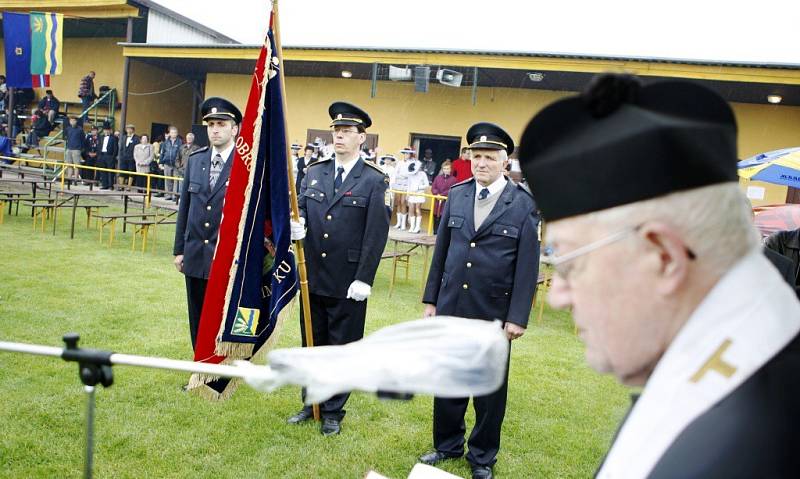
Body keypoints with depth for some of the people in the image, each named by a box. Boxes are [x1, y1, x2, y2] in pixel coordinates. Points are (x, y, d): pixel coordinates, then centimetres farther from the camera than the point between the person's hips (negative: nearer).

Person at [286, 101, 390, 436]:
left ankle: (333, 412, 24)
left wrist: (364, 279, -14)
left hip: (348, 282, -4)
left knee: (342, 348, 8)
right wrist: (295, 226, -15)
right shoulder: (313, 173, 8)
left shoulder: (374, 181, -6)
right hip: (313, 276, 5)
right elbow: (301, 210, 10)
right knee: (312, 343, 16)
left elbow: (377, 233, -10)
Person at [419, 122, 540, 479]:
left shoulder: (524, 204, -7)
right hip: (451, 306, 3)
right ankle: (447, 444, 36)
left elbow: (528, 264, -7)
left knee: (490, 389, 11)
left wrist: (518, 317, -10)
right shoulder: (456, 195, 4)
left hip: (494, 313, -3)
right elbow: (441, 250, 9)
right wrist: (431, 298, 9)